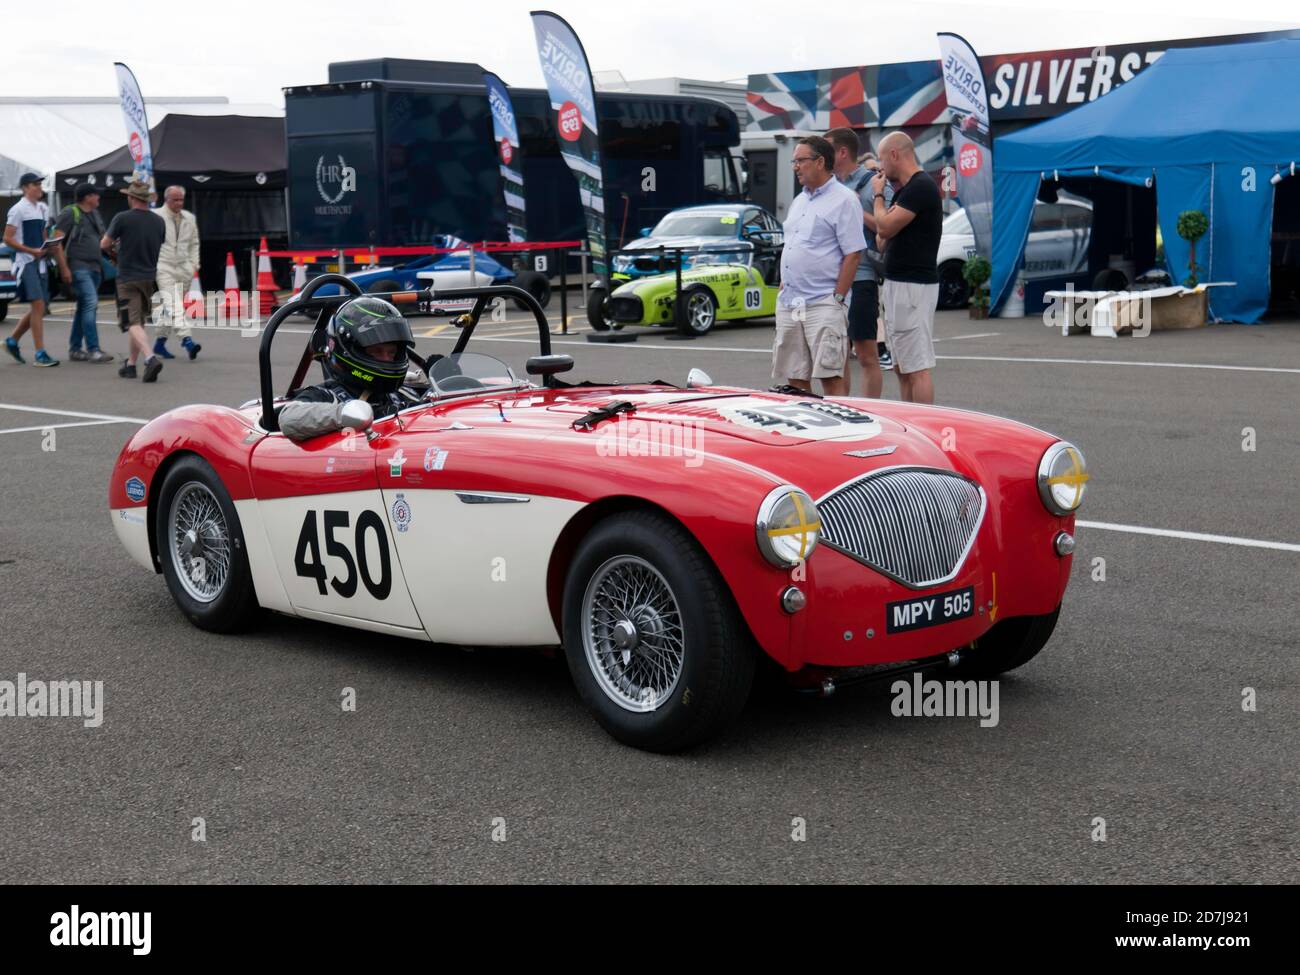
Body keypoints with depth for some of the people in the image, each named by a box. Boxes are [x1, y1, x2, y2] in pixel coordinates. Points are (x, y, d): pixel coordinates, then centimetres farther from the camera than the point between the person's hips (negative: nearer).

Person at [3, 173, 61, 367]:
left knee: (41, 307, 10)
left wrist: (50, 248, 6)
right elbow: (7, 238, -10)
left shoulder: (43, 208, 15)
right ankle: (40, 354, -11)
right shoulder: (18, 209, -8)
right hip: (26, 262, -8)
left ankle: (12, 340, 27)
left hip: (40, 262, 8)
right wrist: (32, 251, -18)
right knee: (38, 305, -13)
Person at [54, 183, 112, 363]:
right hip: (79, 267, -9)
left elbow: (102, 238, 27)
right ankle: (93, 350, -21)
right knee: (91, 303, -18)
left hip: (94, 267, 9)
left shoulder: (94, 213, 16)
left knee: (83, 307, 10)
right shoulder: (70, 213, -8)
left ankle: (74, 349, 17)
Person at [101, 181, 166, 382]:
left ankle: (151, 358, -30)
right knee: (138, 322, 17)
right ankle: (130, 365, 23)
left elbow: (104, 244, -5)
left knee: (133, 323, -10)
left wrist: (115, 250, 18)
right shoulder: (158, 222, 5)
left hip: (128, 278, -5)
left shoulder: (122, 218, -10)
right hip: (149, 277, 5)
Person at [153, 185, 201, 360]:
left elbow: (194, 243, 20)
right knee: (173, 304, -17)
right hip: (164, 267, -5)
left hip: (184, 268, 5)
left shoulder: (189, 218, 12)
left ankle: (160, 342, 18)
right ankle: (186, 340, -28)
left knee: (172, 307, 8)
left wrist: (194, 264, 11)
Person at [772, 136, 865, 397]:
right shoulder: (799, 202, 19)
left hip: (823, 304, -8)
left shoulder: (844, 200, -7)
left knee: (831, 377, -10)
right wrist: (783, 288, 15)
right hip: (788, 303, 8)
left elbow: (852, 255, -11)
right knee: (795, 377, 10)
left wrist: (838, 297, -16)